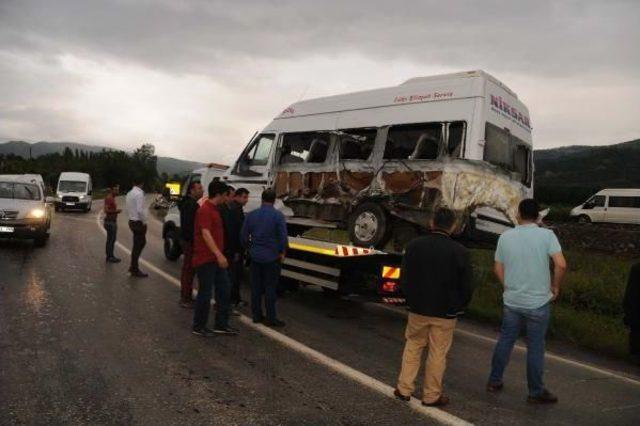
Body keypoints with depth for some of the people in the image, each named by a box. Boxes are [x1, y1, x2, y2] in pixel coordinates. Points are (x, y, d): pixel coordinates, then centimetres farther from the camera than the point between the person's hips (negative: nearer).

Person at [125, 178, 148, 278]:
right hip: (138, 222, -9)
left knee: (141, 243, 18)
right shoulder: (139, 193, -17)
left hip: (132, 221, 9)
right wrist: (144, 221, -14)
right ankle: (135, 270, 7)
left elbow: (128, 209, 14)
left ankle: (133, 267, 23)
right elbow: (140, 210, -24)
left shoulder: (129, 193, 10)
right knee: (138, 246, 0)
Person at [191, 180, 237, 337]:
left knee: (223, 291, 11)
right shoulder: (205, 210, -16)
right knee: (205, 293, 0)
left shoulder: (215, 209, 15)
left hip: (216, 259, 10)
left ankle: (221, 325, 20)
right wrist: (219, 254, -33)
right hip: (205, 259, -10)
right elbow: (205, 234, -26)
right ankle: (198, 327, 14)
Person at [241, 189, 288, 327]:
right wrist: (283, 252, 1)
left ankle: (256, 315, 19)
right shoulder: (278, 215, -10)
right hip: (271, 257, -4)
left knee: (256, 287, 12)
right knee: (270, 288, 1)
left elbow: (244, 236, 6)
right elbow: (283, 237, -13)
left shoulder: (251, 215, 3)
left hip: (255, 256, 4)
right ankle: (271, 318, 6)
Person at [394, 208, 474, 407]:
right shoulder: (459, 251, -13)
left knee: (413, 347, 17)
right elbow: (466, 286, -6)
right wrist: (459, 307, 10)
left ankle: (404, 389, 20)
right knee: (437, 354, 10)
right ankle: (431, 396, 21)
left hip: (418, 309, 2)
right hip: (445, 312, -2)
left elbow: (404, 278, 0)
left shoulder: (414, 245, -6)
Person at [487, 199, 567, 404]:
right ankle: (536, 392, 20)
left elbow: (498, 268, 5)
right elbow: (561, 265, -18)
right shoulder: (547, 235, -10)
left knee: (505, 340, 16)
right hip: (538, 302, -3)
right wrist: (555, 286, -3)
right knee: (535, 347, 8)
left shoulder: (505, 236, -1)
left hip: (511, 301, 3)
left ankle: (494, 381, 27)